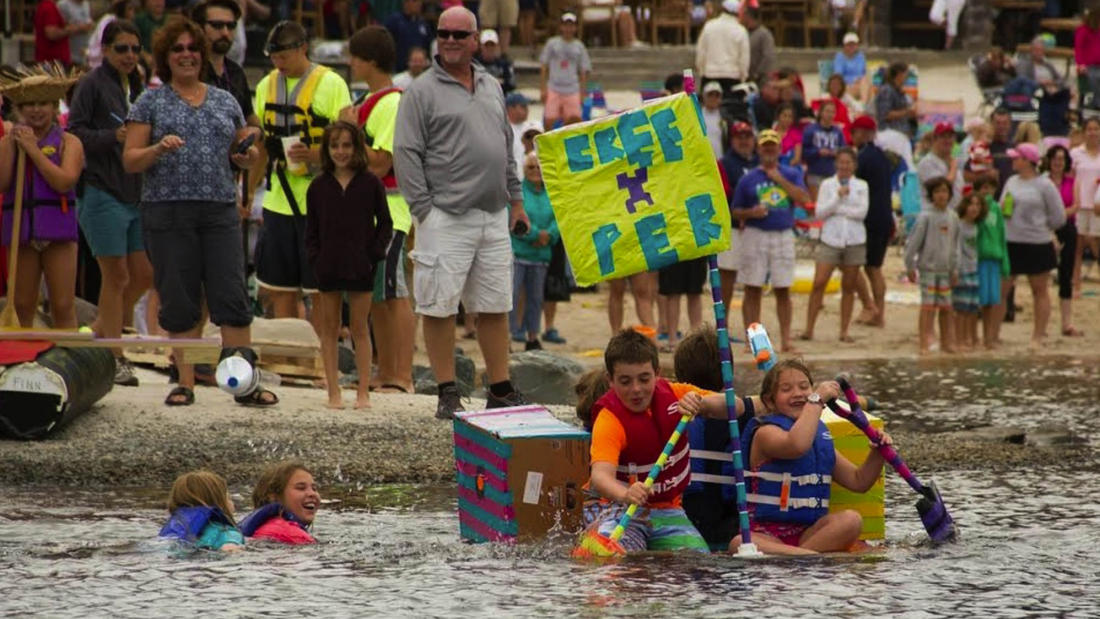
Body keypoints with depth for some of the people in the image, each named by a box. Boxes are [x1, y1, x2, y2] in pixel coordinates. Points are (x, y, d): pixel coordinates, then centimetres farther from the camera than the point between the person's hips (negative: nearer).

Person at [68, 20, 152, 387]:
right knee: (116, 275, -4)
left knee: (143, 274, 5)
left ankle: (101, 334, 21)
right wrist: (113, 137, -22)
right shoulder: (93, 85, -5)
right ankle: (114, 357, 4)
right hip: (102, 192, -7)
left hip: (136, 194, 7)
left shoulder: (136, 88, 16)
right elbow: (74, 132, -11)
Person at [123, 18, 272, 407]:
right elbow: (130, 161, 2)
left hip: (220, 213, 2)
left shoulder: (225, 102, 15)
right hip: (167, 213, -2)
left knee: (232, 297, -6)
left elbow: (242, 152, 23)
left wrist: (248, 156, 0)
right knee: (179, 302, 0)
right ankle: (186, 383, 7)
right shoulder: (150, 103, 6)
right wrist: (159, 149, -16)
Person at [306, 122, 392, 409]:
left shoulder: (370, 183, 0)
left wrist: (374, 254, -6)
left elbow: (385, 223, 4)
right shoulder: (318, 186, 5)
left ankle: (363, 392, 7)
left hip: (361, 267, -2)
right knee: (330, 328, 5)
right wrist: (315, 259, -4)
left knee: (360, 329, 3)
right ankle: (334, 393, 8)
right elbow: (311, 229, 8)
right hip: (328, 266, 2)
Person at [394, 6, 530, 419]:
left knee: (495, 307, 9)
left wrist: (516, 199, 19)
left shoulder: (491, 88, 16)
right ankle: (447, 394, 2)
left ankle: (501, 390, 15)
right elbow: (406, 154, -7)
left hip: (493, 216, 6)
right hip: (446, 216, -6)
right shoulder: (423, 92, -3)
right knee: (439, 307, -4)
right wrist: (424, 208, -12)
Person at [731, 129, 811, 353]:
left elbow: (803, 199, -9)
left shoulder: (791, 174, 8)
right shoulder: (748, 179, 5)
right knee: (753, 290, -1)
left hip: (783, 235, 1)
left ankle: (786, 340, 8)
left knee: (783, 290, 3)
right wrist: (751, 213, -13)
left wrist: (779, 179, -10)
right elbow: (735, 211, 7)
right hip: (755, 235, -1)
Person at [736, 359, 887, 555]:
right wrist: (817, 399, -19)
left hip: (808, 533, 6)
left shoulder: (820, 436, 18)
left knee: (851, 520, -24)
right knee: (739, 545, -38)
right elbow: (797, 446, -28)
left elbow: (858, 481, 22)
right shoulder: (766, 432, -3)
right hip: (767, 534, -6)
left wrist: (878, 453, 3)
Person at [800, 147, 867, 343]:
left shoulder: (861, 186, 7)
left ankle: (844, 331, 9)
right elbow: (819, 213, -4)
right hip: (830, 239, -1)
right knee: (818, 283, -9)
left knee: (849, 287, 4)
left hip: (854, 240, 1)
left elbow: (862, 212, -6)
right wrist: (838, 196, -13)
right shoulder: (827, 184, 5)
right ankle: (809, 328, -5)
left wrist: (836, 209, -9)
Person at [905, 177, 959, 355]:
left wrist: (954, 270, 13)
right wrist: (910, 266, -8)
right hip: (928, 267, -5)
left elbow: (954, 246, 15)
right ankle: (925, 343, -3)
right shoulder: (925, 217, -8)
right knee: (928, 306, -6)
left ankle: (947, 342, 17)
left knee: (946, 307, 8)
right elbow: (913, 242, -7)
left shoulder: (953, 218, 8)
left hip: (945, 270, 5)